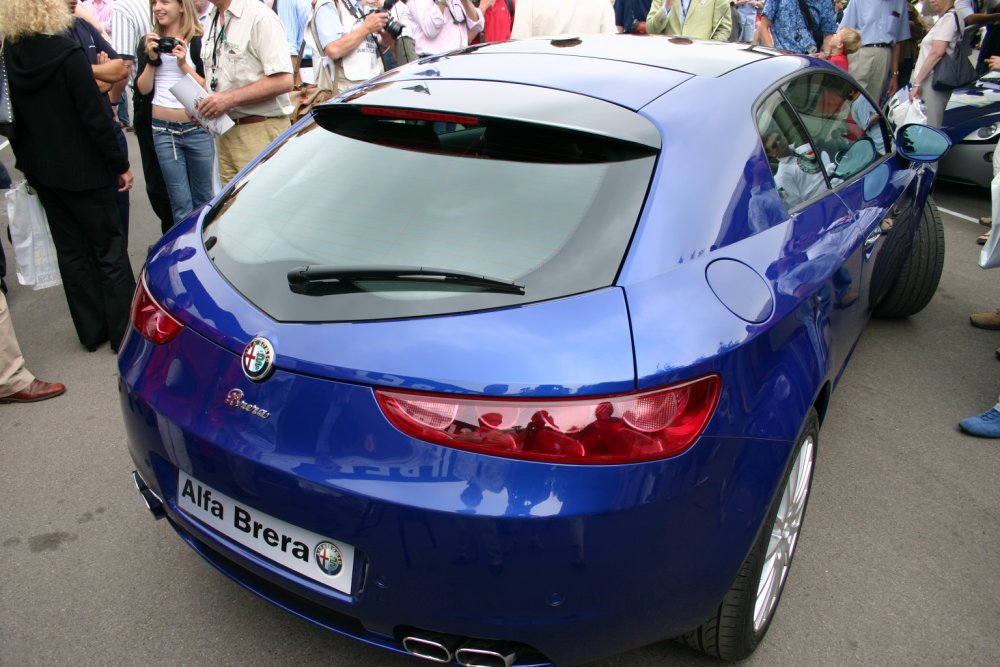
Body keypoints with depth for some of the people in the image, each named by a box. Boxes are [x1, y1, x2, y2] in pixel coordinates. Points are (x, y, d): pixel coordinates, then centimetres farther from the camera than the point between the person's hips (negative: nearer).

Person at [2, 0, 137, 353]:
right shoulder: (67, 55, -18)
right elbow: (95, 118, -18)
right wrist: (120, 164, -9)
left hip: (42, 172, 6)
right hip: (82, 171, -5)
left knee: (70, 249, 14)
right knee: (108, 247, 5)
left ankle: (91, 331, 22)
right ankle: (125, 332, 11)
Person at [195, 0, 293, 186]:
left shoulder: (259, 16, -10)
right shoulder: (212, 23, 17)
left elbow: (283, 81, -18)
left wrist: (230, 98, -19)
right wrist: (202, 105, 6)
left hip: (259, 131, -8)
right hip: (225, 132, 8)